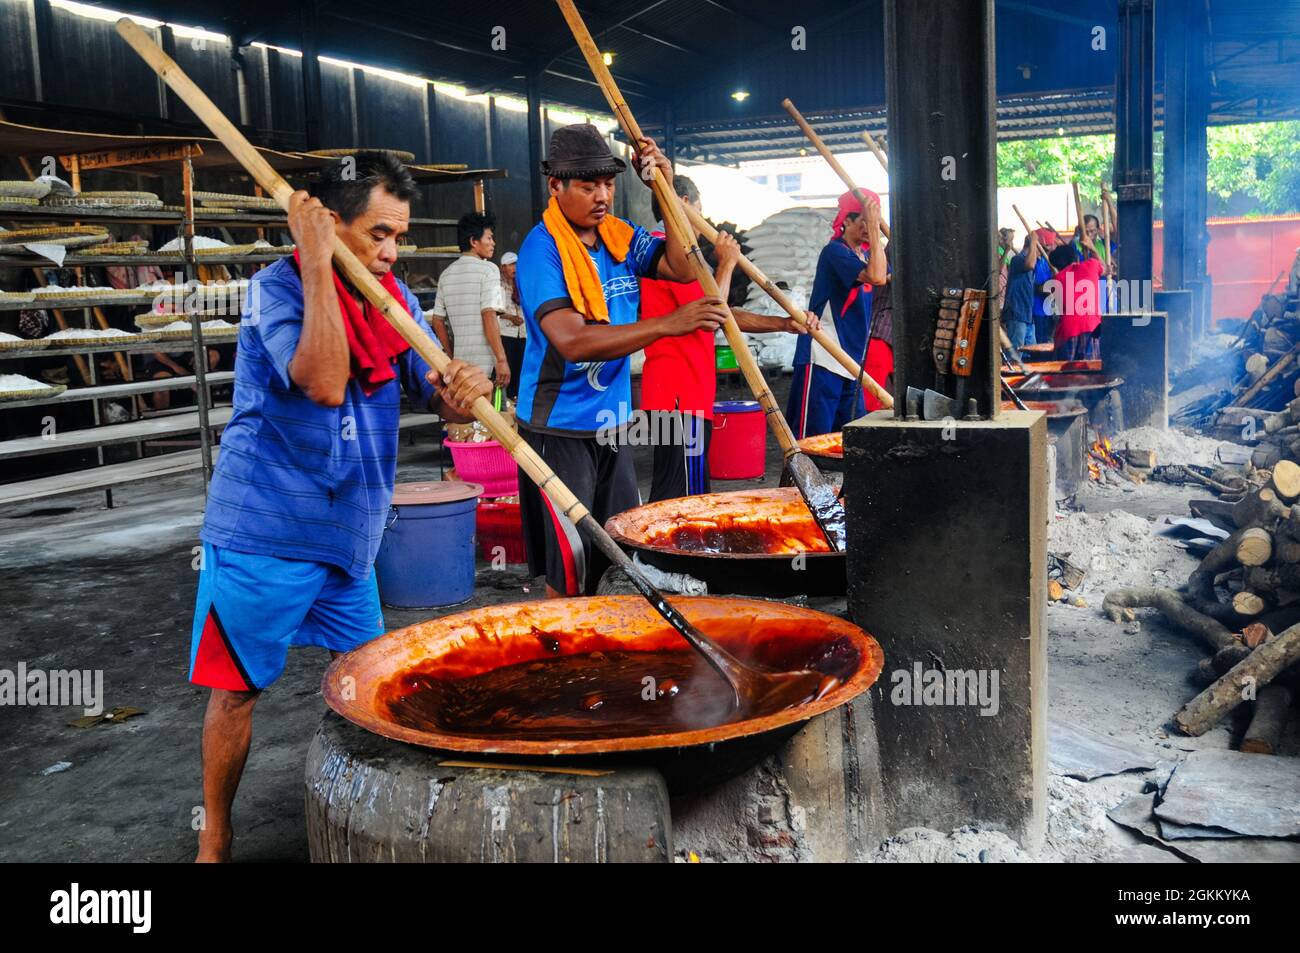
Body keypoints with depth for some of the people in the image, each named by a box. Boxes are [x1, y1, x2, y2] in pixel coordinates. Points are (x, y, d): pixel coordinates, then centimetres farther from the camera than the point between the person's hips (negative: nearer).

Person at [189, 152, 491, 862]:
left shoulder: (395, 298, 4)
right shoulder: (278, 288, -14)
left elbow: (435, 394, 1)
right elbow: (324, 383, -30)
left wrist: (463, 390, -24)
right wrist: (317, 263, -29)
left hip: (349, 530, 6)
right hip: (264, 530, -6)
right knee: (237, 687, 4)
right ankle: (213, 840, 21)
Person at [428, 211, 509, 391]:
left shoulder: (446, 274, 14)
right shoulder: (487, 269, -7)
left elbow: (437, 321, 14)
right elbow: (489, 317, -16)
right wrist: (501, 359, -17)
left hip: (460, 361, 7)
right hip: (486, 361, -7)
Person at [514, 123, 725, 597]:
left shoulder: (620, 236, 6)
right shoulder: (542, 250, -17)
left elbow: (684, 267, 0)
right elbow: (573, 341, -29)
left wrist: (666, 188, -9)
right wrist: (668, 323, -36)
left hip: (612, 421, 7)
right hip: (560, 428, -7)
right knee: (570, 567, -3)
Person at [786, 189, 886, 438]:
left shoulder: (865, 254, 14)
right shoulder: (835, 251, -11)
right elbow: (875, 276, -25)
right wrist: (873, 227, -20)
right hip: (822, 360, -9)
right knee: (812, 436, -9)